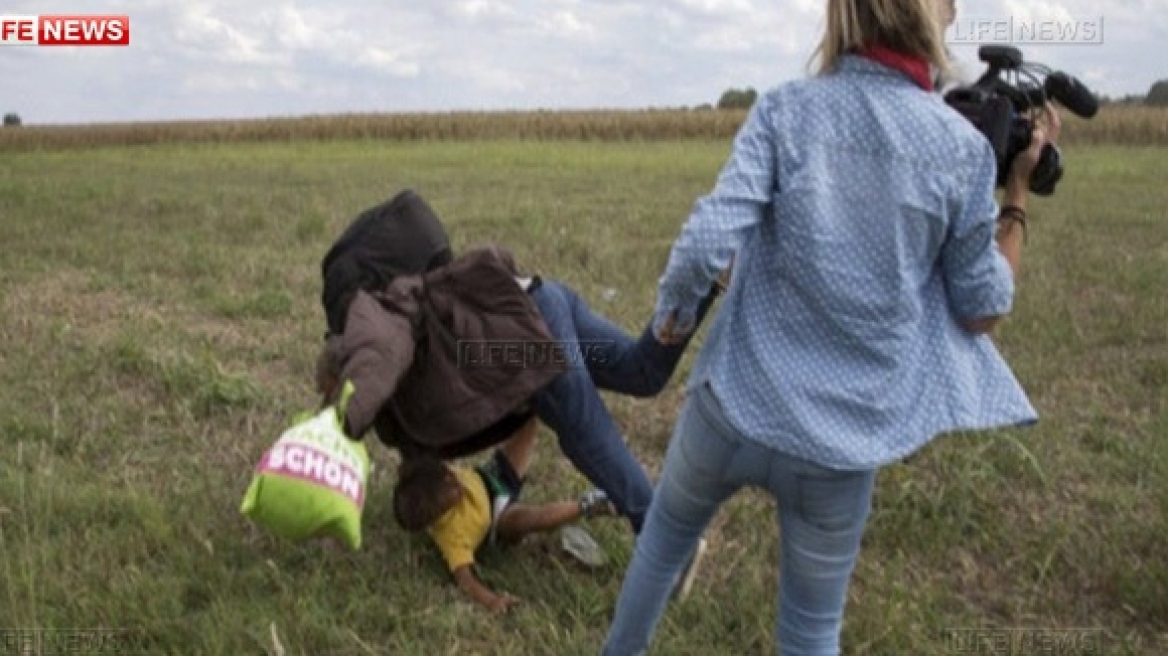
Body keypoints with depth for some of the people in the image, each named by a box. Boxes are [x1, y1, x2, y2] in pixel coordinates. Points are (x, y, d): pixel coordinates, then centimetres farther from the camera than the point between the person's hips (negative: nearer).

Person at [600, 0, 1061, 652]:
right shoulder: (962, 145, -5)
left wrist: (673, 310, 2)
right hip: (845, 438, 0)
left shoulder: (785, 109, -7)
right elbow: (982, 309, 2)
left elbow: (708, 240, -19)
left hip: (734, 404, 0)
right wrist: (1019, 189, 10)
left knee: (664, 537, 29)